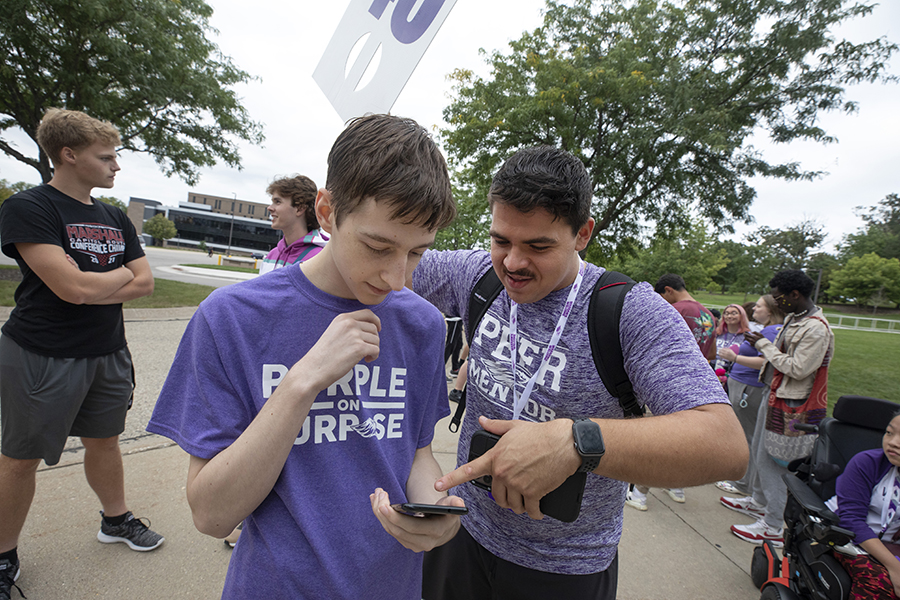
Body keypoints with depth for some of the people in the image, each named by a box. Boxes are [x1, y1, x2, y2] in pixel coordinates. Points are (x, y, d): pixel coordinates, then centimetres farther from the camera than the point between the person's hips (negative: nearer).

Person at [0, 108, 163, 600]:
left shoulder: (115, 218, 8)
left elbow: (145, 284, 4)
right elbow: (74, 286, -23)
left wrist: (92, 289, -10)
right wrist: (120, 273, -5)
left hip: (108, 354, 6)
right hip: (42, 357, -6)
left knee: (104, 440, 19)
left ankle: (116, 519, 38)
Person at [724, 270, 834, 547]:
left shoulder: (816, 329, -21)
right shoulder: (793, 319, 9)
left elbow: (798, 369, -24)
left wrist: (765, 345, -17)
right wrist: (762, 344, 5)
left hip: (789, 404, -10)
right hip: (773, 395, 10)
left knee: (770, 461, -3)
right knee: (758, 452, 21)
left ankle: (773, 528, 9)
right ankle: (757, 502, 39)